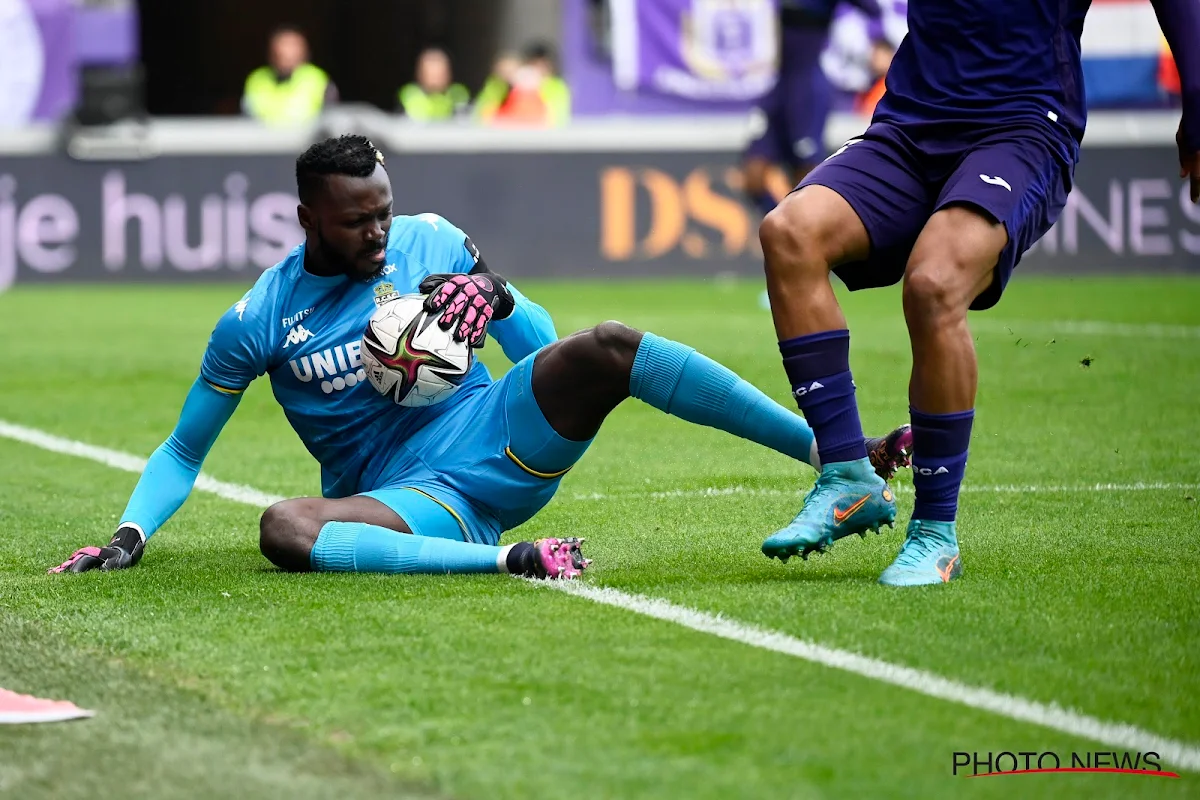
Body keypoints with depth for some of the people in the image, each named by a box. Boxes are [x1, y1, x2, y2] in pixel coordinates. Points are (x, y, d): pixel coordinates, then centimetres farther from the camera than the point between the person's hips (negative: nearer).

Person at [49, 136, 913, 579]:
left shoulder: (433, 242, 6)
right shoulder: (256, 322, -1)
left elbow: (544, 346, 12)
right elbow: (184, 451, 9)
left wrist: (497, 295, -10)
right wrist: (131, 534, -6)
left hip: (501, 441, 2)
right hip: (410, 498, -2)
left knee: (607, 348, -26)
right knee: (283, 529, -35)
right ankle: (509, 559, -45)